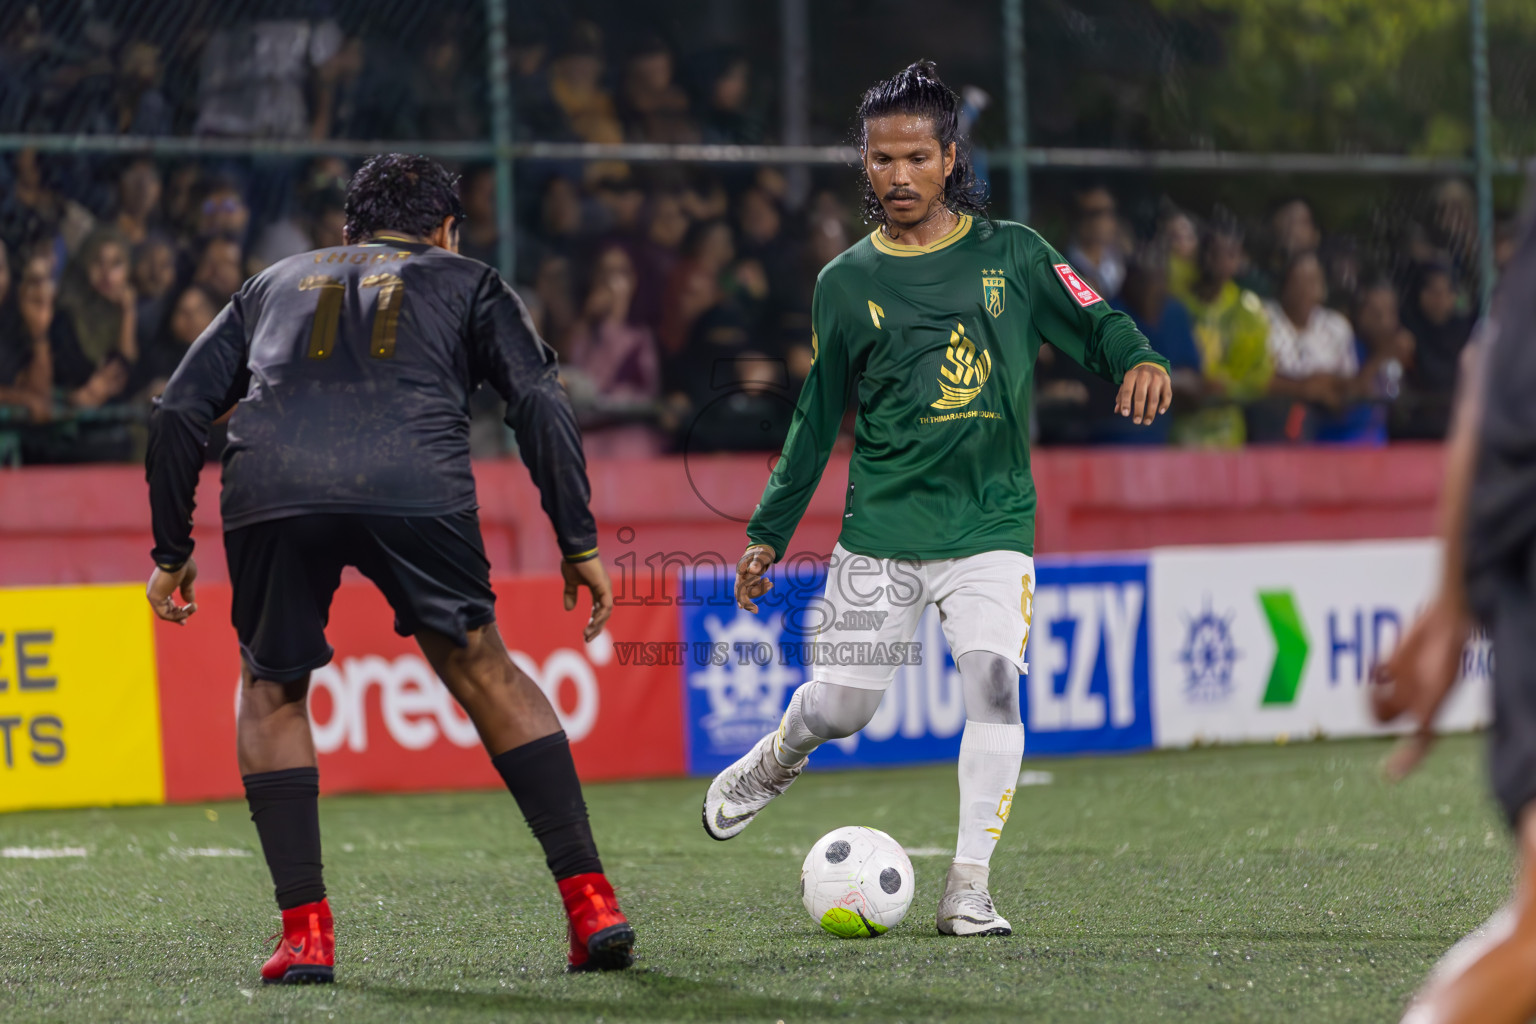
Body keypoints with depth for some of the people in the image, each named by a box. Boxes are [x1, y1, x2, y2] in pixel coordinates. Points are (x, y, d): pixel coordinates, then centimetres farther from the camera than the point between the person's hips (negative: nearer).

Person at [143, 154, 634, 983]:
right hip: (416, 485, -1)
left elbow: (179, 411, 26)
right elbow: (540, 403, 14)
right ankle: (592, 905, 12)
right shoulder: (466, 283, 29)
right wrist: (579, 544, 13)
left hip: (270, 489, 1)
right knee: (483, 672, 18)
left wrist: (172, 551, 30)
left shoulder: (275, 283, 35)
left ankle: (305, 934, 10)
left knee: (271, 691, 21)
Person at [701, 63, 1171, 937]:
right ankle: (766, 769, 37)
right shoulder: (847, 282, 5)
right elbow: (818, 420, 12)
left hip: (991, 526, -1)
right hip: (882, 531, 1)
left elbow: (1094, 323, 3)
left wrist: (1140, 359, -21)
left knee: (995, 680, -20)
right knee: (838, 707, 1)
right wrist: (769, 534, 13)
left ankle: (969, 889, -14)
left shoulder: (1011, 253, 4)